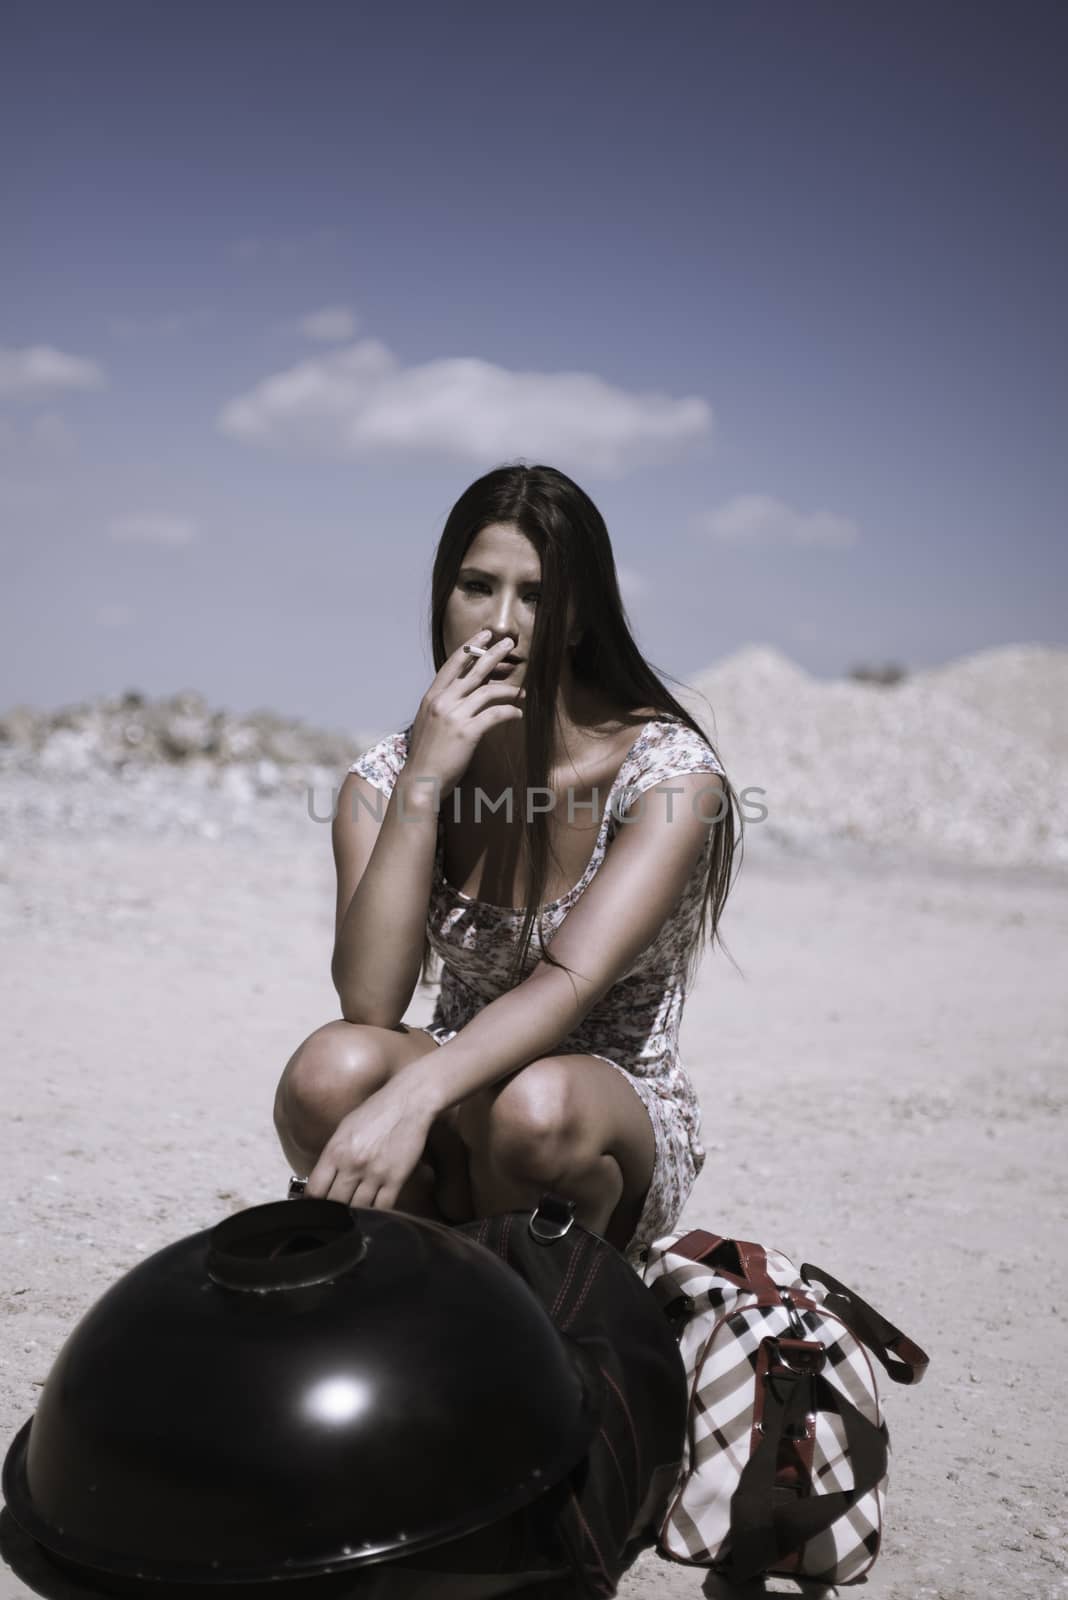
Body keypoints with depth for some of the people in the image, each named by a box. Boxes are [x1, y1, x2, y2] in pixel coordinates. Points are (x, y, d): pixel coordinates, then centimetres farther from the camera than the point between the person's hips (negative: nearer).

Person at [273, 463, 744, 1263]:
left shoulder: (668, 769, -16)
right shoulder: (386, 777, -6)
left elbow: (571, 982, -29)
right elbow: (370, 1002, -20)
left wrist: (412, 1098, -46)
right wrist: (423, 779, -26)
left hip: (620, 1130, -2)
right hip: (461, 1102, 3)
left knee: (535, 1106, -37)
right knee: (333, 1066, -30)